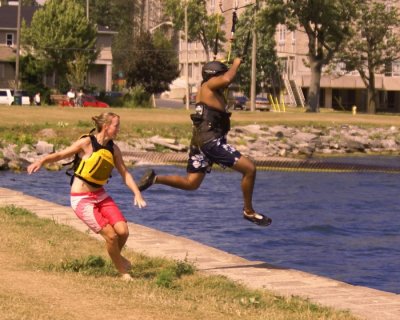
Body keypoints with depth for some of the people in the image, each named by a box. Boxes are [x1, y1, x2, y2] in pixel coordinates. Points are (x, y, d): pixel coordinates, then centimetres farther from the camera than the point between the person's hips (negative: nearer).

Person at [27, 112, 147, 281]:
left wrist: (137, 193, -7)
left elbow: (124, 173, 7)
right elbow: (60, 155, -12)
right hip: (81, 199, -6)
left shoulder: (113, 148, 2)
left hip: (100, 196, 6)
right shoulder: (87, 143, -14)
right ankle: (123, 273, 8)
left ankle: (117, 257, 24)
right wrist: (41, 161, -29)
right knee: (111, 235, -13)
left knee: (123, 231, -9)